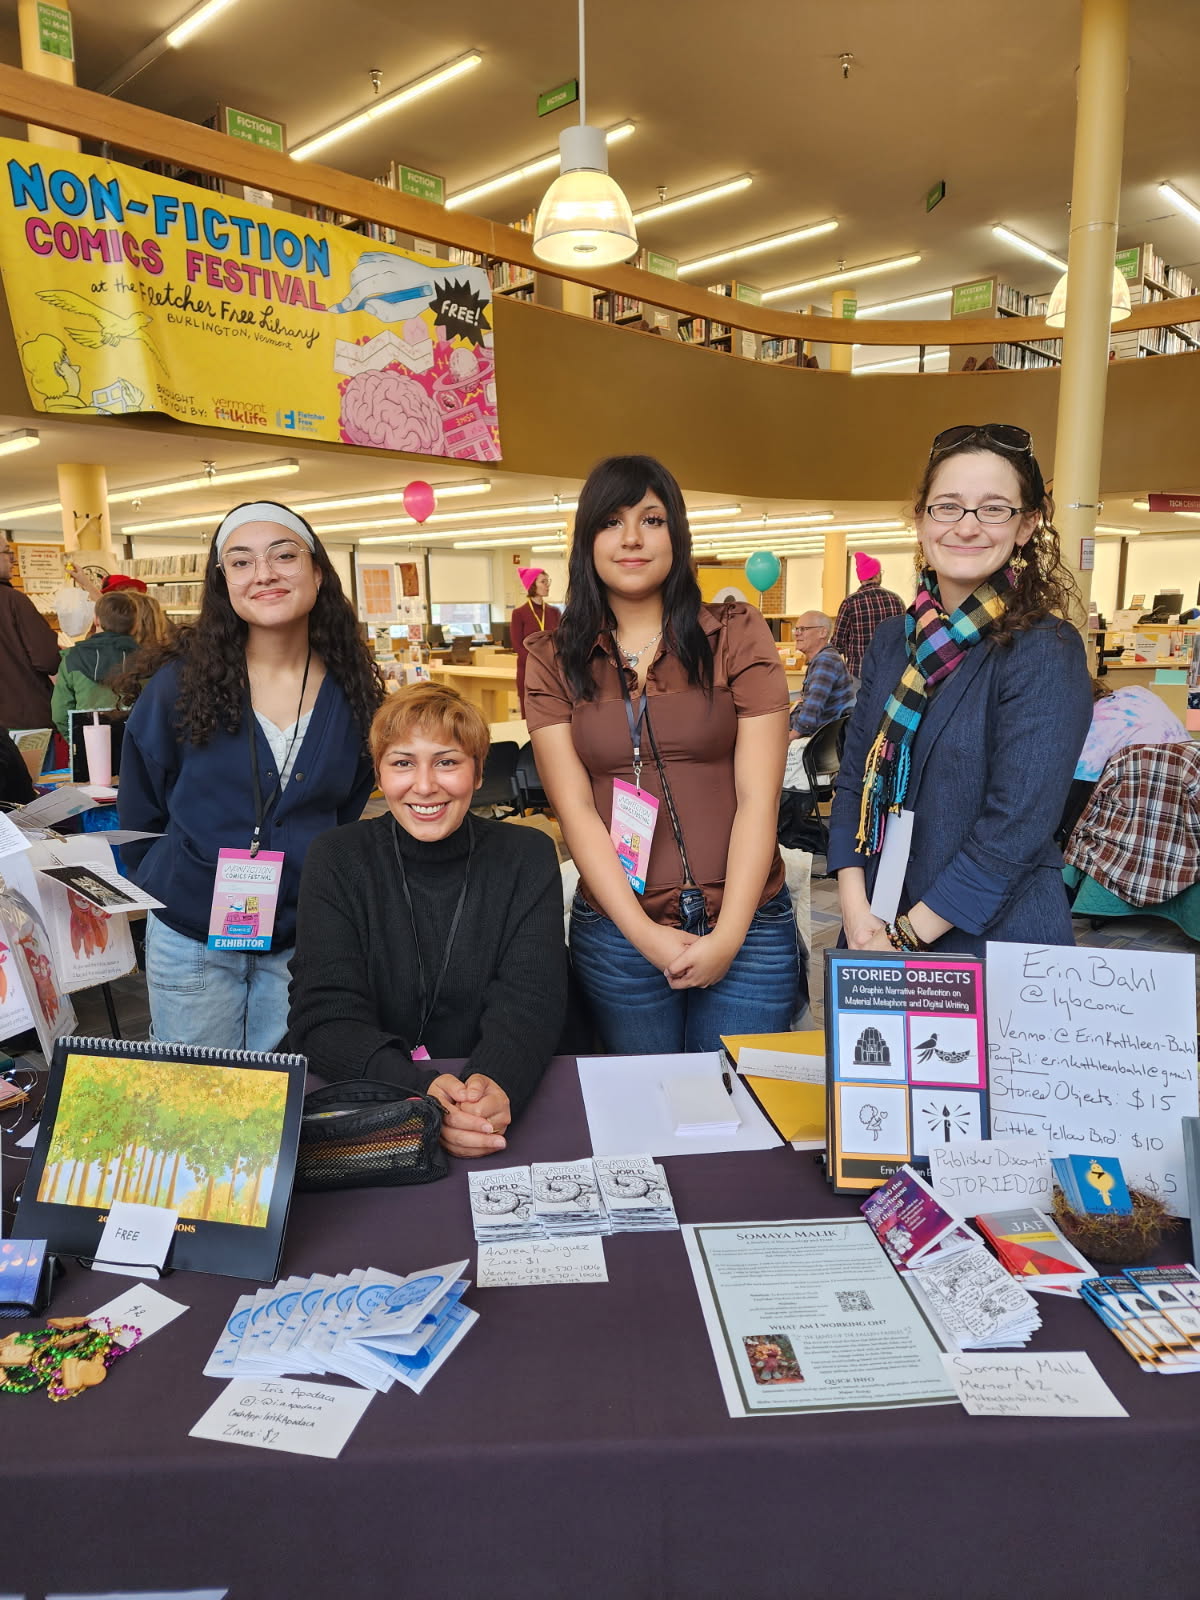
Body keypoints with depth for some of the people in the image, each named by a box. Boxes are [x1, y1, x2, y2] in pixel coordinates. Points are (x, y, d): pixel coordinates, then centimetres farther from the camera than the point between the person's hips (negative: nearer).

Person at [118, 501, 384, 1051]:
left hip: (304, 942, 1)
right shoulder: (178, 687, -9)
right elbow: (139, 816, 3)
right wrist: (165, 893, 4)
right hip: (191, 941, -1)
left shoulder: (352, 695, -3)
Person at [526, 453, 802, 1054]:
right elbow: (576, 808, -3)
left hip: (745, 929, -1)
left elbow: (757, 798, -5)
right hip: (616, 932, 1)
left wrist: (728, 936, -10)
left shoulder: (736, 634, 0)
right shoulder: (552, 660, 4)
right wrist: (645, 934, -11)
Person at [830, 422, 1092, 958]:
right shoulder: (892, 640, 4)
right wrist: (857, 913, -9)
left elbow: (1015, 830, -19)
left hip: (997, 937, -5)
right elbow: (854, 782, 3)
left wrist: (905, 938, -17)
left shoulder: (1046, 653, -13)